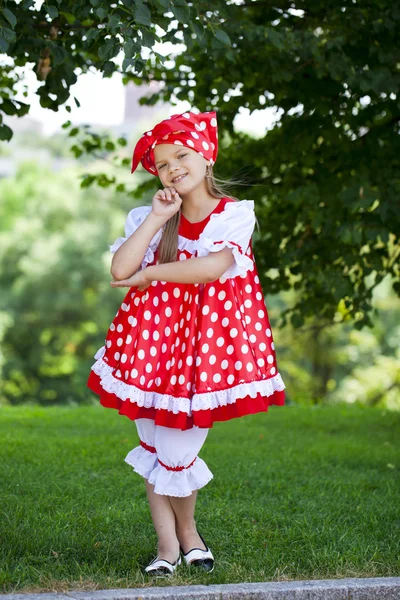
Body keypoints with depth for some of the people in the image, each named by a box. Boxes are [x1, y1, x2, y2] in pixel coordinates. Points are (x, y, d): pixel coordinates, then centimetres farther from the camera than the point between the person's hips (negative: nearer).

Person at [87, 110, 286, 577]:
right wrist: (158, 219, -11)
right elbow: (121, 268, -12)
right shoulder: (149, 218, 5)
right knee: (153, 445, 4)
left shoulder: (235, 215, -2)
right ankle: (167, 543, 16)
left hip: (207, 338, -2)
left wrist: (150, 274, -13)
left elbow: (214, 266, -20)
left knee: (180, 449, 1)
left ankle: (186, 530, 27)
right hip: (153, 337, 3)